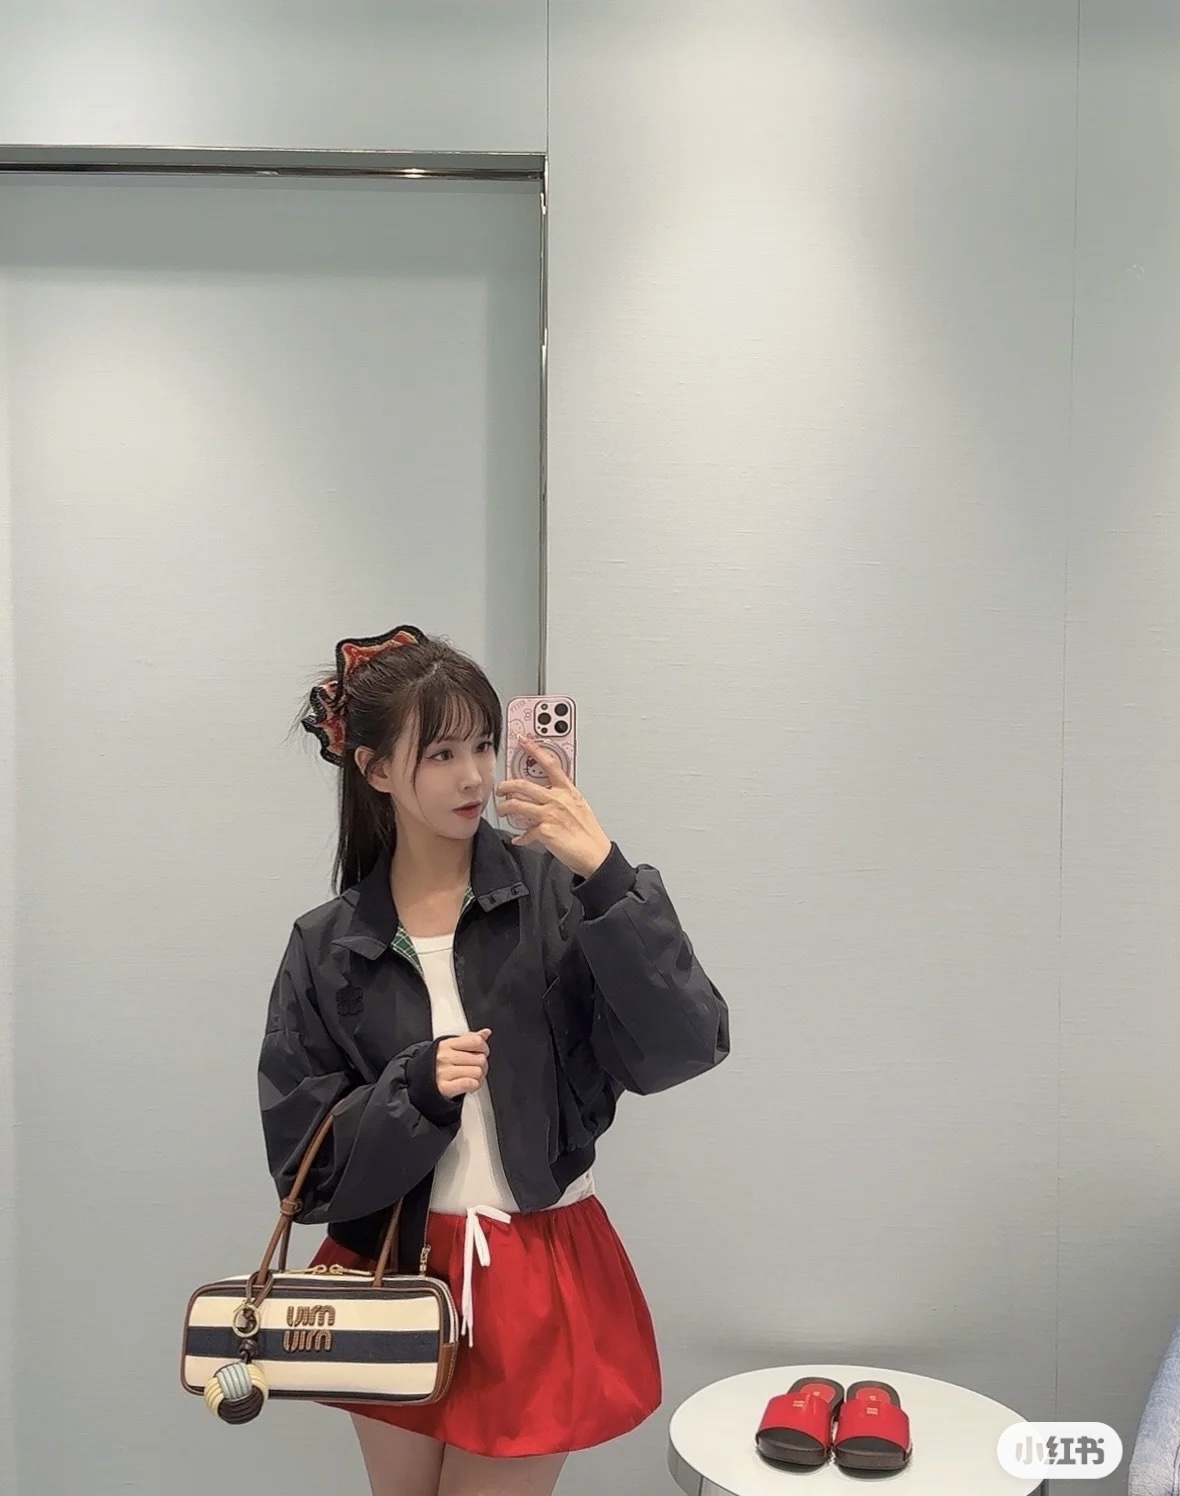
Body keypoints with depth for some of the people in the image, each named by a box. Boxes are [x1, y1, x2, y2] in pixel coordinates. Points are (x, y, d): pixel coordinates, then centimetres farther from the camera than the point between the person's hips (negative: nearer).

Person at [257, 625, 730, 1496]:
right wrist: (418, 1091, -22)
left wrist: (608, 880, -30)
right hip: (396, 1276, 3)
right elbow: (309, 1164, -4)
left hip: (539, 1280, -2)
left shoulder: (557, 896, -11)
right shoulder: (328, 949, -4)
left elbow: (683, 1049, -21)